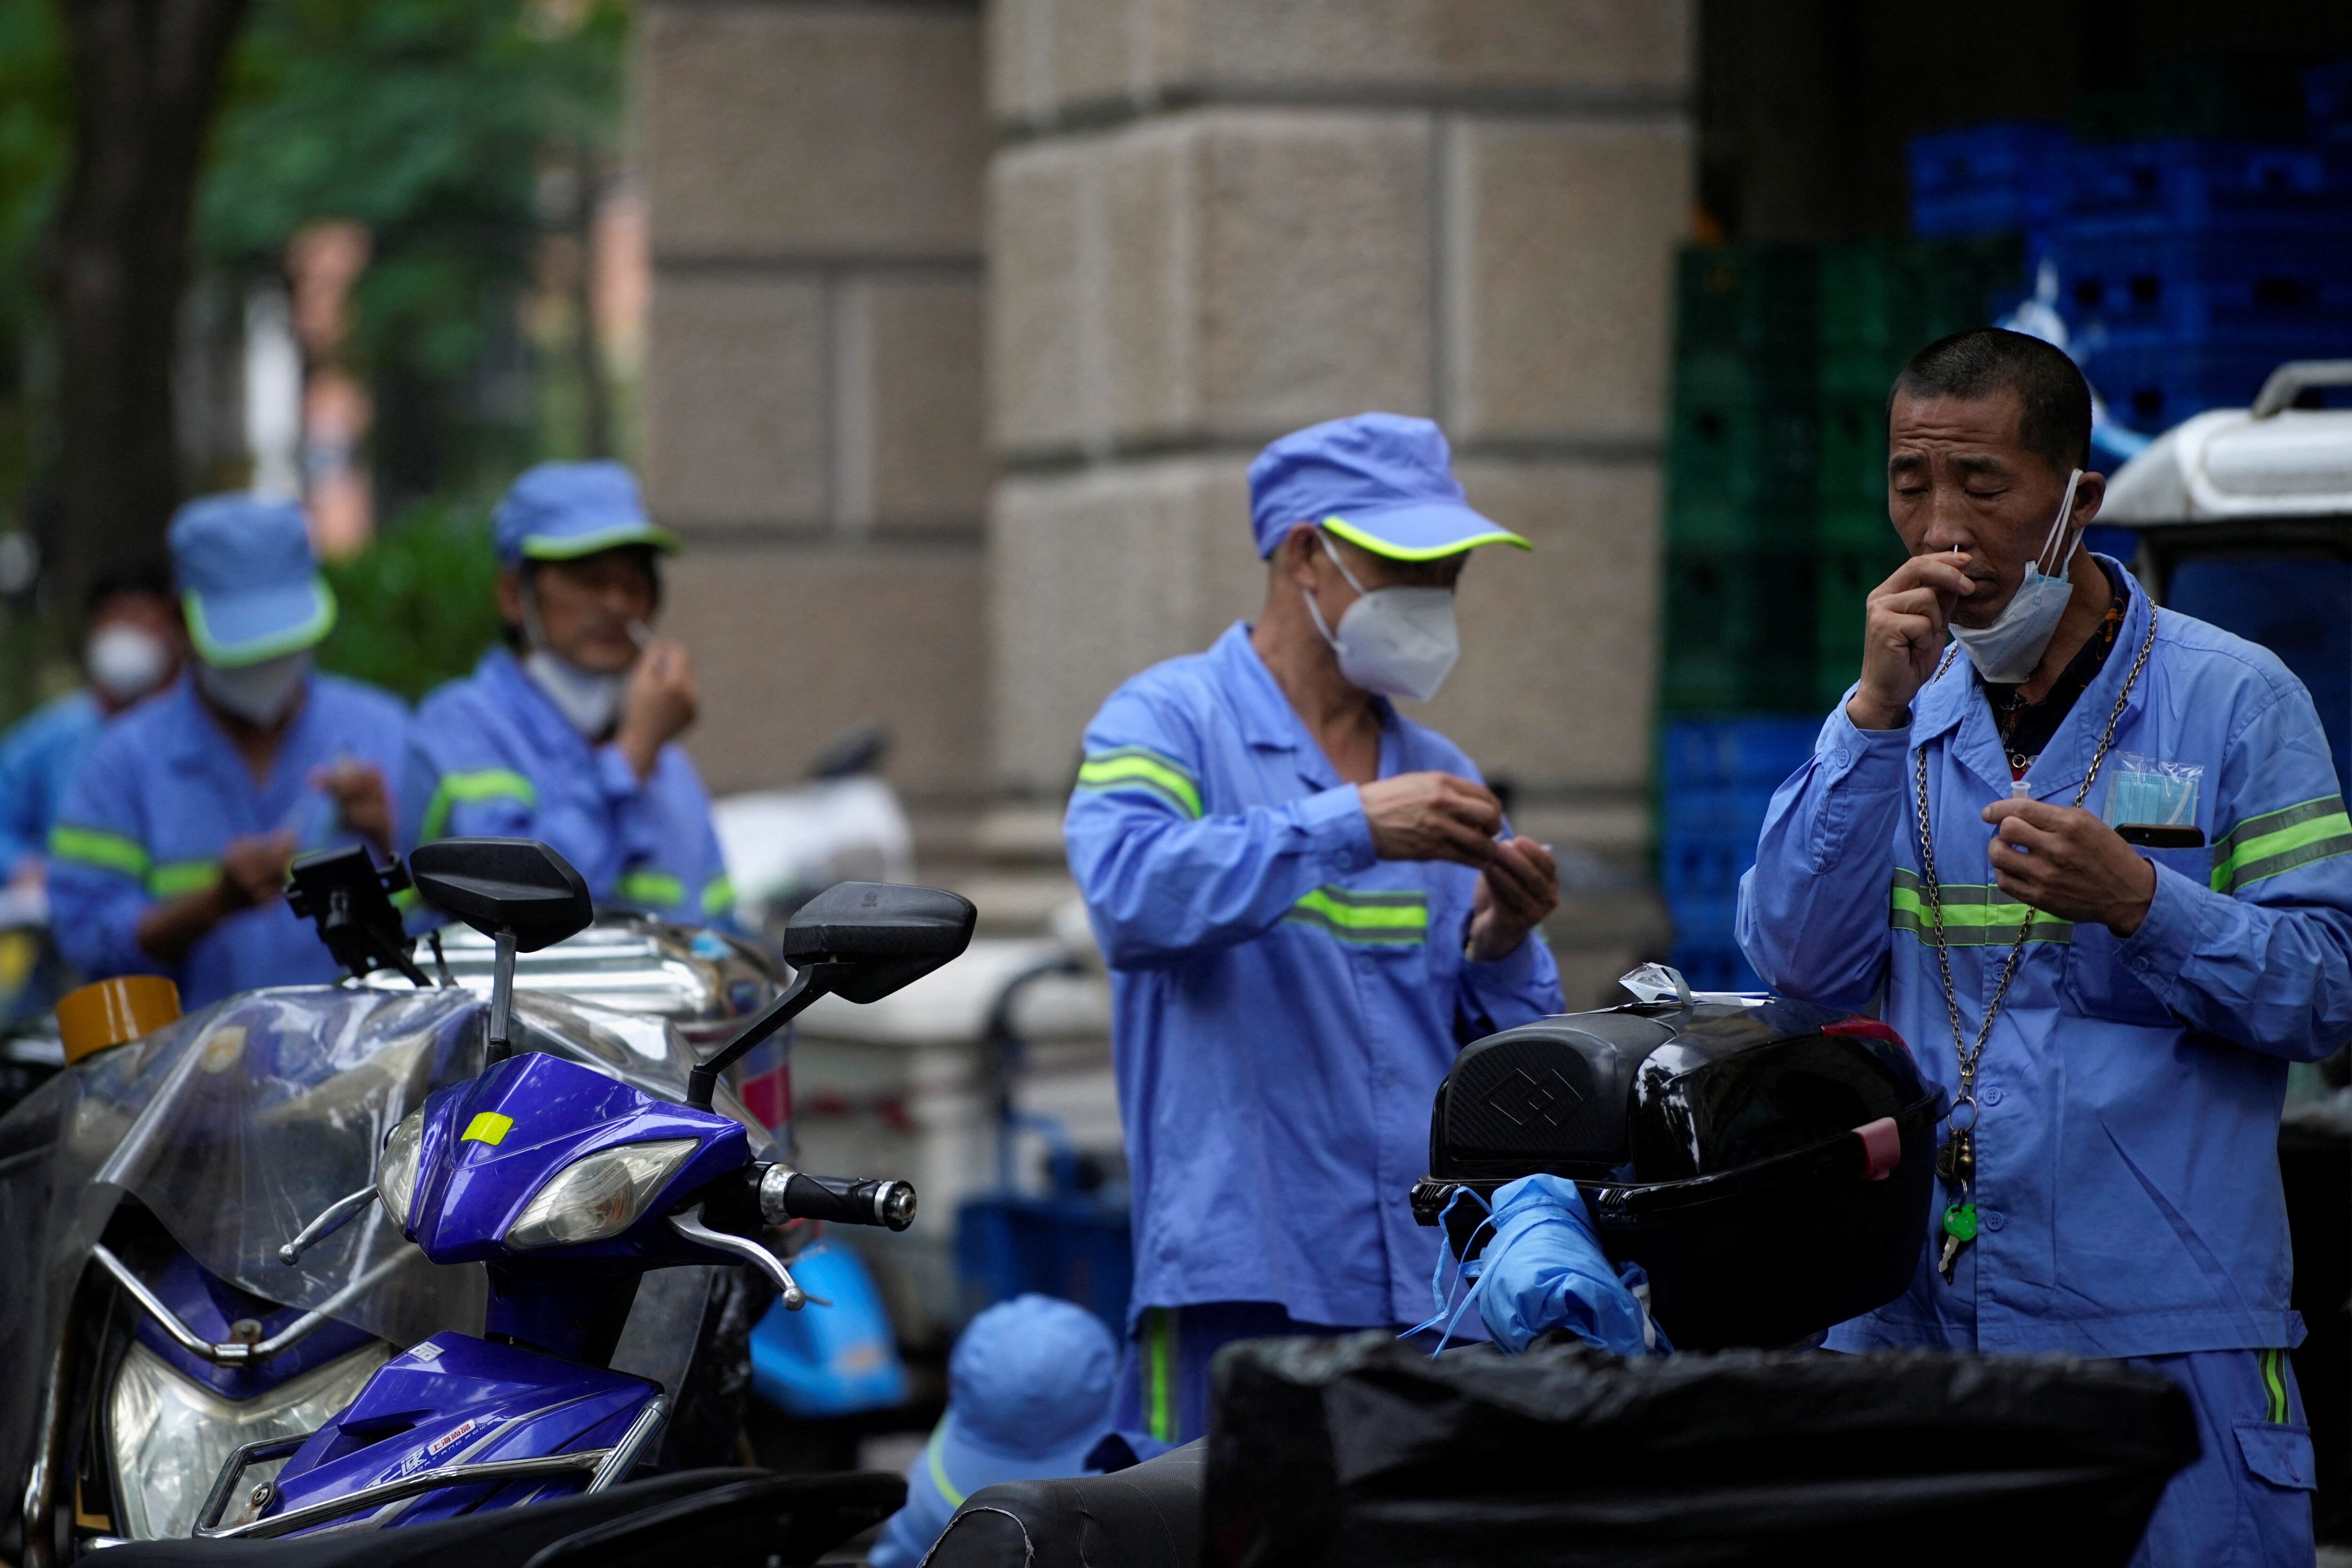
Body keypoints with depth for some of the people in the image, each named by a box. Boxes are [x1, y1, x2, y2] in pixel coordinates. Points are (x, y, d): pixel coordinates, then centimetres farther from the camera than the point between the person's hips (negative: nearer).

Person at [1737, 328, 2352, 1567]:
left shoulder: (2234, 700, 1)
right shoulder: (1895, 718, 13)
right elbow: (1799, 964, -1)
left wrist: (2136, 900, -19)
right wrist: (1879, 714, -8)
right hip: (1910, 1317, 4)